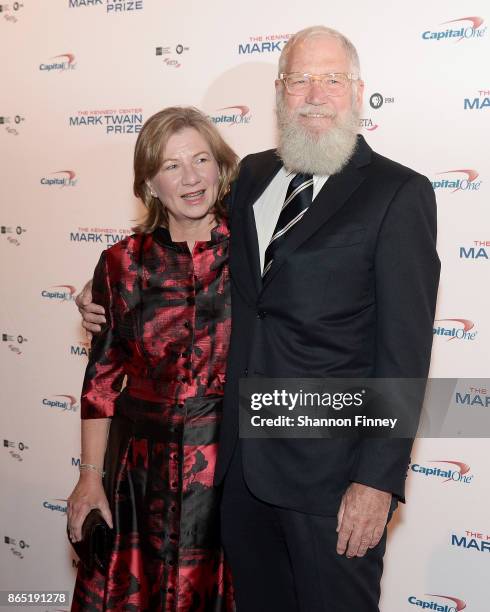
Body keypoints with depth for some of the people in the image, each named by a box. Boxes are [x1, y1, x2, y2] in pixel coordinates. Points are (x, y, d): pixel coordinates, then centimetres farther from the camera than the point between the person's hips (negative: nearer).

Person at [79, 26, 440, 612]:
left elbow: (405, 349, -13)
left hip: (331, 466, -5)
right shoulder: (253, 174, 8)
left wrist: (379, 479, -16)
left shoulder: (398, 193, -10)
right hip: (243, 454, 6)